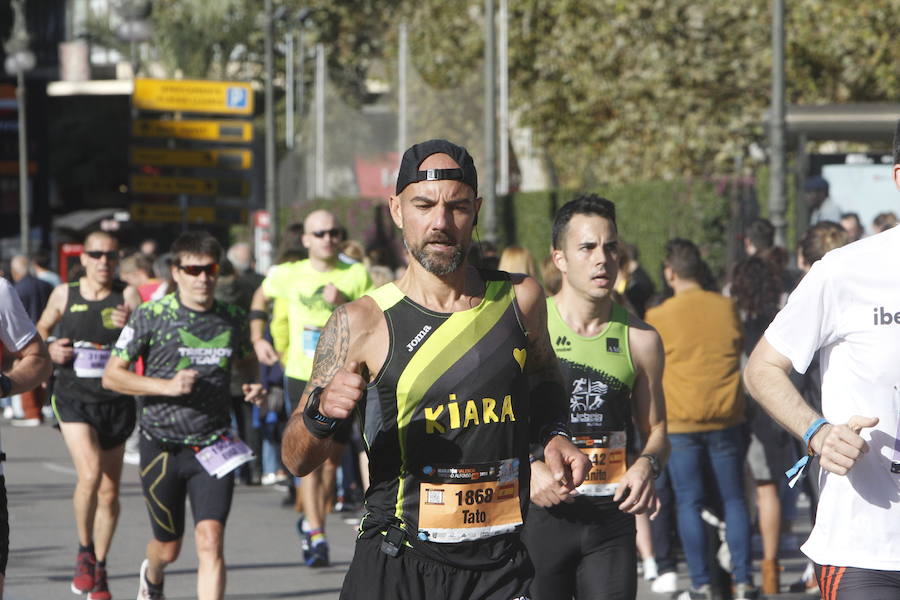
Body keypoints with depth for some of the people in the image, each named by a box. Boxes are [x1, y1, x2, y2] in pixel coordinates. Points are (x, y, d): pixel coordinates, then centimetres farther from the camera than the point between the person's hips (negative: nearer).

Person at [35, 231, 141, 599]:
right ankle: (84, 551, 0)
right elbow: (41, 330, 20)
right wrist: (49, 349, -1)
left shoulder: (127, 296, -2)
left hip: (116, 401, 1)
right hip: (73, 399, -1)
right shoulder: (64, 294, 3)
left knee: (109, 491, 7)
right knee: (90, 473, -22)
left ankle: (99, 568, 24)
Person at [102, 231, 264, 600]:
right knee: (169, 547, 13)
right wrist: (167, 386, -18)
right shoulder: (151, 316, -5)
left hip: (214, 447, 1)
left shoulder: (233, 320, 5)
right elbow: (112, 375, -5)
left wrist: (254, 388, 3)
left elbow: (247, 360, 26)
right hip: (162, 445, -1)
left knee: (210, 541, -16)